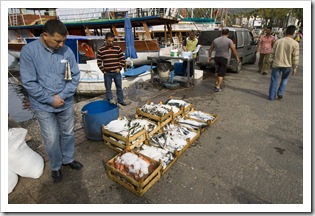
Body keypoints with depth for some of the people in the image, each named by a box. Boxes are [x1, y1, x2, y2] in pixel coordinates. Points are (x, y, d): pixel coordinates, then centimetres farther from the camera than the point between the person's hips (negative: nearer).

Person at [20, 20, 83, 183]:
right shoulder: (29, 51, -13)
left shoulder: (67, 51, -7)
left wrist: (62, 96, -13)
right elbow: (28, 82, -14)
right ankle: (55, 166, 32)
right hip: (43, 106, -2)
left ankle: (68, 159, 41)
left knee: (68, 134, 17)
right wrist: (51, 100, -15)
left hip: (66, 103, 3)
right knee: (51, 139, 7)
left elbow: (75, 76, -3)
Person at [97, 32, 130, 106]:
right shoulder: (101, 50, -3)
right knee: (108, 88, 6)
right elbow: (99, 62, 0)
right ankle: (110, 100, 17)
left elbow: (122, 59, 4)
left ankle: (120, 100, 25)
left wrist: (119, 68, -3)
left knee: (119, 87, 11)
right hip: (107, 73, -1)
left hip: (117, 73, 2)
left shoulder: (118, 48, 1)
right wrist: (103, 70, -4)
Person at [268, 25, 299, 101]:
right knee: (284, 79, 24)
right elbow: (295, 57, -6)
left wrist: (271, 62, 15)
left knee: (274, 80, 8)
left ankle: (272, 96, 12)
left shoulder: (278, 41, -2)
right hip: (287, 65, 0)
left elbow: (273, 53, 4)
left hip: (276, 64, 0)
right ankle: (280, 93, 16)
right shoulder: (295, 43, -7)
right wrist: (295, 68, 3)